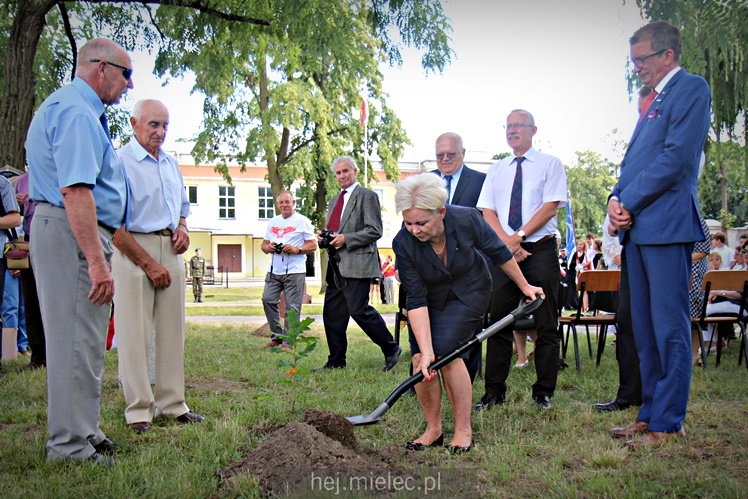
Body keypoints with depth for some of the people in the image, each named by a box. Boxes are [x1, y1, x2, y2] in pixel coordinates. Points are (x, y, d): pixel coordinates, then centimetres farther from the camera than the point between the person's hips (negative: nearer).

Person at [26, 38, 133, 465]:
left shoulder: (71, 107, 20)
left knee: (80, 338, 16)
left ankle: (81, 431, 28)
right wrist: (97, 261, -29)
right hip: (73, 234, -11)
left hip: (72, 233, 11)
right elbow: (74, 191, -26)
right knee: (77, 341, -5)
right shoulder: (77, 112, -15)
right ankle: (71, 445, 4)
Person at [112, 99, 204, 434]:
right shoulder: (120, 161, -6)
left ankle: (172, 403, 15)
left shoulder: (171, 163, 16)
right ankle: (138, 410, 4)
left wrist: (182, 228, 5)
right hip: (134, 250, -7)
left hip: (170, 250, 7)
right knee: (135, 333, -5)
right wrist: (149, 264, -12)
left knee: (172, 330, 7)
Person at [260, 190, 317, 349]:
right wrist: (267, 247, -3)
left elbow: (313, 245, -4)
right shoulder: (273, 222, 16)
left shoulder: (302, 221, 0)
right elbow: (264, 244, 20)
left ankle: (288, 342, 2)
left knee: (292, 307, -4)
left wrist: (296, 249, -19)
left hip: (294, 272, -5)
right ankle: (276, 336, 13)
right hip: (274, 271, 6)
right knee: (268, 299, 0)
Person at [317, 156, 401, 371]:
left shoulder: (367, 196, -3)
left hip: (357, 264, -8)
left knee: (358, 310, -10)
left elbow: (375, 231, -11)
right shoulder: (334, 200, 22)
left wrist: (346, 239, -17)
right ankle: (336, 361, 16)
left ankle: (391, 349, 7)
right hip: (336, 266, 8)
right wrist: (323, 238, 7)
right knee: (332, 313, 7)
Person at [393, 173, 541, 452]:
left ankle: (464, 430, -5)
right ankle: (433, 429, 6)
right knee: (420, 358, -12)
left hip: (469, 293, -2)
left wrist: (524, 286, 2)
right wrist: (425, 350, -31)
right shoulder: (403, 244, -27)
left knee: (445, 350, -19)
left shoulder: (466, 220, -29)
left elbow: (499, 253, -10)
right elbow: (416, 300, -25)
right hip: (431, 299, 2)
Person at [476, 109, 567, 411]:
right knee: (498, 321, 2)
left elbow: (551, 207, -6)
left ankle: (543, 393, 8)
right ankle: (494, 391, 8)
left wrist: (519, 236, -15)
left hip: (540, 250, -3)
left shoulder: (550, 165, 5)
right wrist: (507, 242, -10)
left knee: (546, 325, 0)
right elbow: (488, 212, 7)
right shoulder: (496, 170, 16)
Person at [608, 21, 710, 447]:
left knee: (670, 328, -5)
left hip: (667, 225, -9)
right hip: (639, 227, 9)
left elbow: (677, 157, -15)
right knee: (645, 329, 12)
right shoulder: (655, 100, 23)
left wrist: (630, 204, -12)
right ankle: (650, 414, 21)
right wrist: (617, 199, 2)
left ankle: (669, 424, 3)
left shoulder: (691, 88, -4)